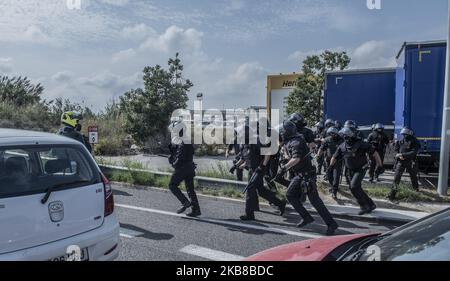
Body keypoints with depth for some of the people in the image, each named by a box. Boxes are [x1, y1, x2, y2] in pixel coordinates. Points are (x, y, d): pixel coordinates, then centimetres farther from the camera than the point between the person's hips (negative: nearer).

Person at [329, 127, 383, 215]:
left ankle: (364, 206, -5)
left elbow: (374, 153, -12)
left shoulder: (360, 144, -18)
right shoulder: (342, 146, -2)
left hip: (361, 169, -6)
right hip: (352, 171, 6)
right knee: (357, 189, 10)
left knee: (354, 186, -20)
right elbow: (335, 158, 9)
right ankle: (371, 205, 26)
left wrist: (380, 165, -7)